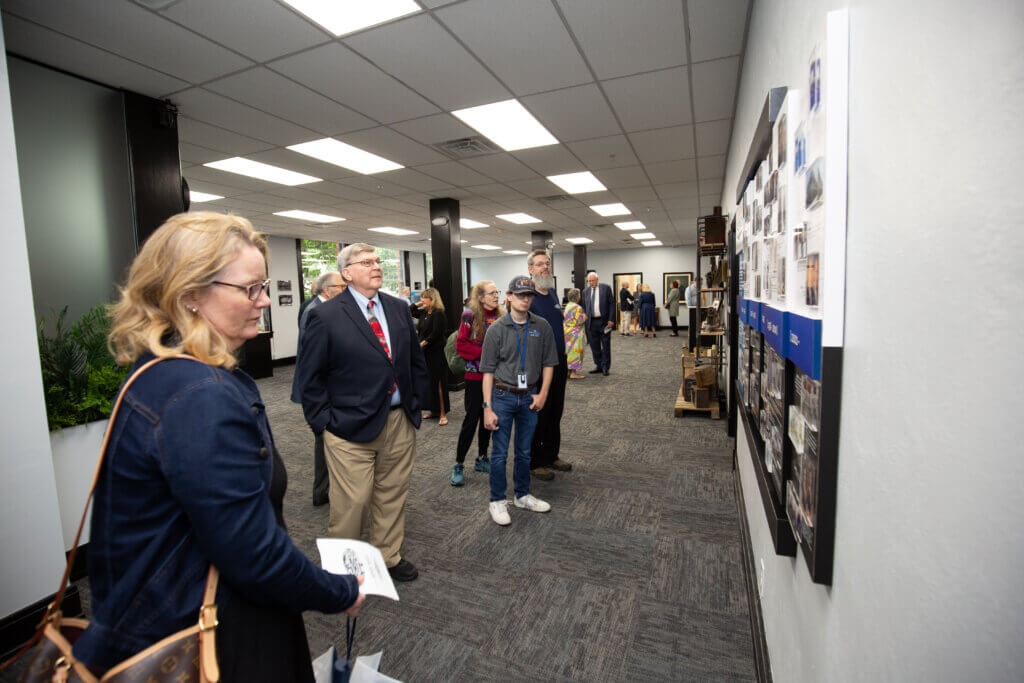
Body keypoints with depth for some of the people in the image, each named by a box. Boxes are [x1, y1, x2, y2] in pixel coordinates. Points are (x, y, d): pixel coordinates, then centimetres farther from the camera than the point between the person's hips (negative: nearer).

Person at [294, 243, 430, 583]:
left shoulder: (399, 308, 7)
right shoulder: (326, 316, -8)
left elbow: (416, 361, 14)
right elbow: (309, 376, -5)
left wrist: (417, 403, 9)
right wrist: (324, 421, -8)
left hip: (400, 424, 5)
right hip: (351, 429, -5)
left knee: (392, 496, 17)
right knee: (351, 503, 6)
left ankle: (388, 556, 38)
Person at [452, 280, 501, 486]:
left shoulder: (499, 316, 8)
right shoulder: (470, 316, -8)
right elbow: (460, 345, -12)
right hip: (475, 376, -6)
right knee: (472, 419, -4)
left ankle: (482, 458, 29)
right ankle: (458, 465, 9)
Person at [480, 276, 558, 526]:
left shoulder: (542, 327, 1)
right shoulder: (497, 328, -6)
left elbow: (548, 363, 8)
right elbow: (488, 370, -7)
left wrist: (543, 394, -3)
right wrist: (487, 407, -11)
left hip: (530, 397, 3)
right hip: (503, 395, -3)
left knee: (524, 452, 16)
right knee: (500, 452, 5)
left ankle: (522, 495, 33)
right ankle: (497, 501, 21)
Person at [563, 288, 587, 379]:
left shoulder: (568, 306, 11)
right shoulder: (577, 307, -18)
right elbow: (580, 321, -21)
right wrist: (585, 317, -2)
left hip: (567, 332, 9)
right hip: (575, 333, -9)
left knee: (570, 352, 13)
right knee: (575, 352, -4)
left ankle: (570, 371, 19)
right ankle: (573, 373, -3)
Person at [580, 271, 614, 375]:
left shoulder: (606, 288, 0)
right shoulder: (585, 292, 10)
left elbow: (611, 304, -2)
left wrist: (611, 319, -10)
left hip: (604, 321, -3)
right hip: (591, 322, 3)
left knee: (606, 346, 3)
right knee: (594, 346, 8)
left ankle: (605, 367, 13)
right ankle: (599, 366, 19)